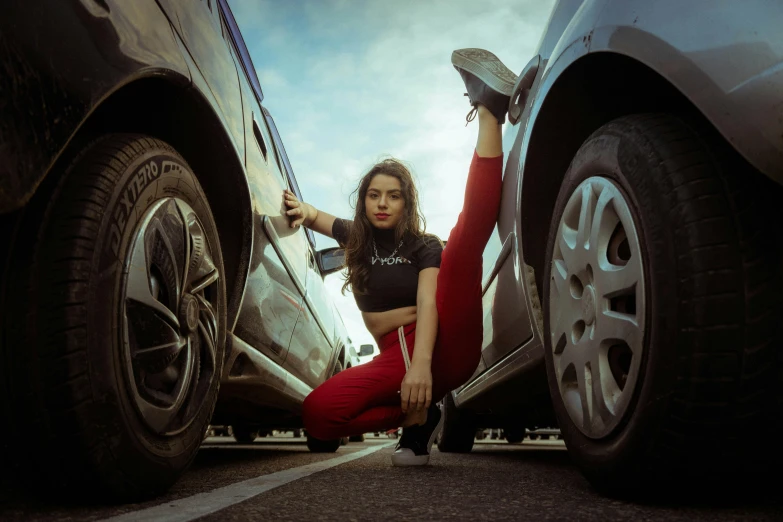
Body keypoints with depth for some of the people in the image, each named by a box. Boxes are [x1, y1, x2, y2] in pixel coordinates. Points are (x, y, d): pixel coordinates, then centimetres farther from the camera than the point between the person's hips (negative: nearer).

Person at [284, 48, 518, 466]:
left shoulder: (425, 247, 7)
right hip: (397, 356, 3)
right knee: (317, 412, -25)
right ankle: (417, 415, -17)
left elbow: (429, 303, -10)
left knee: (464, 242, -23)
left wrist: (421, 364, -29)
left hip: (445, 349, -2)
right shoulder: (356, 240, 18)